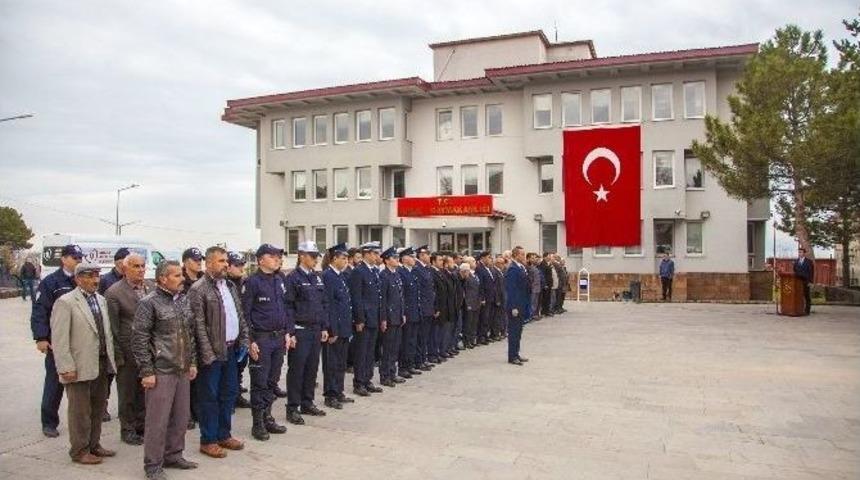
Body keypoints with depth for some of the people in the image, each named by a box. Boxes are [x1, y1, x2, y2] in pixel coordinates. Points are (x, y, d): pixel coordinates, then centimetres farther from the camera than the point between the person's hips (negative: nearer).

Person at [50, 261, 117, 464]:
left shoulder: (100, 299, 12)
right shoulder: (65, 302, -10)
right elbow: (59, 339, -14)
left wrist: (111, 359, 10)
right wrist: (66, 368, -18)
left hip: (102, 364, 7)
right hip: (80, 367, -7)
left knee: (98, 407, 16)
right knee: (80, 410, 5)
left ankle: (94, 444, 30)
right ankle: (80, 451, 18)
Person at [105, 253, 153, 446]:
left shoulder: (151, 287, 4)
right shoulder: (114, 292, -10)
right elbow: (113, 326, -9)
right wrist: (118, 355, -10)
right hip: (128, 352, -4)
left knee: (145, 391, 15)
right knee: (127, 394, 10)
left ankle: (142, 426, 29)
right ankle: (128, 430, 24)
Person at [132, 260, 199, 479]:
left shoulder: (184, 300, 9)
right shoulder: (149, 303, -10)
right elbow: (139, 340, -11)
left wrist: (193, 362, 14)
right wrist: (147, 371, -13)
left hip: (183, 370, 6)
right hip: (161, 371, -6)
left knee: (181, 416, 13)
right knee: (157, 420, 1)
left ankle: (173, 455, 29)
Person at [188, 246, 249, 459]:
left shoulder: (230, 286, 11)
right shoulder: (198, 289, -11)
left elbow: (240, 315, 15)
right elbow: (199, 325, -15)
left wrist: (243, 340, 7)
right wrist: (208, 354, -18)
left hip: (231, 349, 7)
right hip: (213, 352, -7)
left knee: (229, 393, 14)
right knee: (209, 396, 4)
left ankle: (224, 435, 27)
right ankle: (208, 441, 16)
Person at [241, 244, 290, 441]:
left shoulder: (279, 280, 11)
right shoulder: (253, 282, -10)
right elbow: (245, 313, -12)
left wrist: (287, 332, 10)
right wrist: (250, 340, -15)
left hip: (279, 337, 7)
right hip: (261, 338, -6)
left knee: (273, 381, 14)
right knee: (260, 383, 2)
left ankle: (267, 418, 26)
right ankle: (257, 424, 13)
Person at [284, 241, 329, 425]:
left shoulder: (317, 277, 12)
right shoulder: (293, 278, -9)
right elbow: (288, 306, -12)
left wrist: (324, 327, 11)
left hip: (316, 330, 7)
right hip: (300, 331, -7)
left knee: (312, 368, 12)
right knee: (297, 369, 0)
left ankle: (307, 403, 25)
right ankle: (292, 408, 9)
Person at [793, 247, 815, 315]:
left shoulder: (809, 262, -1)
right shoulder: (796, 261, 12)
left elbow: (811, 273, -5)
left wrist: (810, 282, -12)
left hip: (806, 282, -4)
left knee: (807, 296, 1)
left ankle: (807, 310, 4)